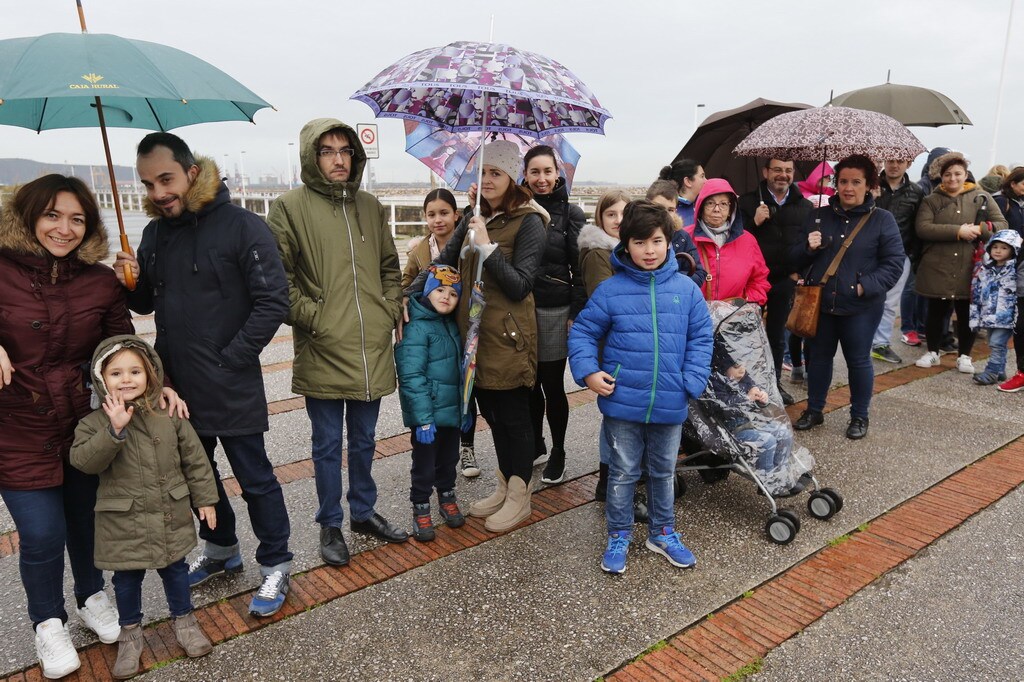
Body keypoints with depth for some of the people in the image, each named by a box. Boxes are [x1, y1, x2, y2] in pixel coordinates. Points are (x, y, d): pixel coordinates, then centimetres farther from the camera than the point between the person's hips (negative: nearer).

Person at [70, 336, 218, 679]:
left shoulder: (169, 416, -6)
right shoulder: (94, 423, -8)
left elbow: (195, 459, -1)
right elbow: (84, 461, -22)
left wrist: (205, 499, 1)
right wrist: (114, 431, -33)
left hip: (171, 515, 1)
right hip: (123, 522, -1)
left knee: (175, 569, 17)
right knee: (127, 578, 15)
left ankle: (184, 619, 38)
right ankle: (130, 632, 37)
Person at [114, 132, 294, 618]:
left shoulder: (242, 226, -13)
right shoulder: (155, 232, 8)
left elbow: (273, 301, -17)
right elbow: (147, 304, 17)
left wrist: (229, 360, -17)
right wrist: (131, 283, -6)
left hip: (230, 388, -7)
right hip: (176, 384, 7)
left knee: (255, 479, 5)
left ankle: (275, 567, 23)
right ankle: (221, 550, 42)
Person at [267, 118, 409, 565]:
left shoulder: (370, 207, 11)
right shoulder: (290, 207, -5)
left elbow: (390, 267, 18)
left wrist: (392, 310, 6)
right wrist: (312, 318, -14)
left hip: (372, 348, 5)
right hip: (322, 351, -4)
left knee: (364, 439, 18)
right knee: (328, 444, 9)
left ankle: (364, 511, 36)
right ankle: (330, 524, 27)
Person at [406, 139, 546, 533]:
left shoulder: (528, 222, -10)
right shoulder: (474, 219, 10)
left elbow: (520, 285, -17)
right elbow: (443, 263, 9)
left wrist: (487, 245, -22)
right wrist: (405, 296, -2)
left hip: (507, 337, -7)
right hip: (475, 331, 7)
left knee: (513, 414, 6)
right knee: (491, 411, 16)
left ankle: (519, 497, 23)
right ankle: (505, 486, 34)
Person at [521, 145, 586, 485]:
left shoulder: (571, 213, -2)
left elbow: (580, 268, -4)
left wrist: (577, 314, -8)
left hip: (555, 312, -3)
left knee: (552, 385, 4)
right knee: (529, 384, 13)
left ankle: (557, 453, 23)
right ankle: (536, 446, 32)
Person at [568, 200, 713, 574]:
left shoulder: (686, 288, -3)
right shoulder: (611, 290, -8)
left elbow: (701, 338, 2)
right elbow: (583, 332, -1)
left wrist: (692, 383, -7)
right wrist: (588, 372, -14)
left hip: (670, 405, 2)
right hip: (622, 404, -2)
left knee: (663, 472, 20)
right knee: (623, 473, 12)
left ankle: (662, 532, 39)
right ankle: (618, 536, 31)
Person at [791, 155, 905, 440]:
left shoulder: (882, 220, -2)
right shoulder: (818, 216, 7)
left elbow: (894, 262, -6)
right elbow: (796, 259, 9)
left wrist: (867, 286, -18)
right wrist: (808, 248, -12)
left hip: (861, 307, -3)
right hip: (820, 303, 3)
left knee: (858, 360, 7)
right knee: (818, 357, 13)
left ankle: (859, 416, 24)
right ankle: (814, 410, 29)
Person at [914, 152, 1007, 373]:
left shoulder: (982, 197, 5)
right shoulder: (931, 200, 3)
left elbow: (1002, 225, 3)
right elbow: (923, 228, -12)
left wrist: (980, 229, -16)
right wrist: (957, 231, -19)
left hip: (969, 269, 0)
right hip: (937, 269, 0)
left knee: (966, 314, 7)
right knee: (936, 312, 10)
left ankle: (964, 356, 22)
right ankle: (932, 352, 25)